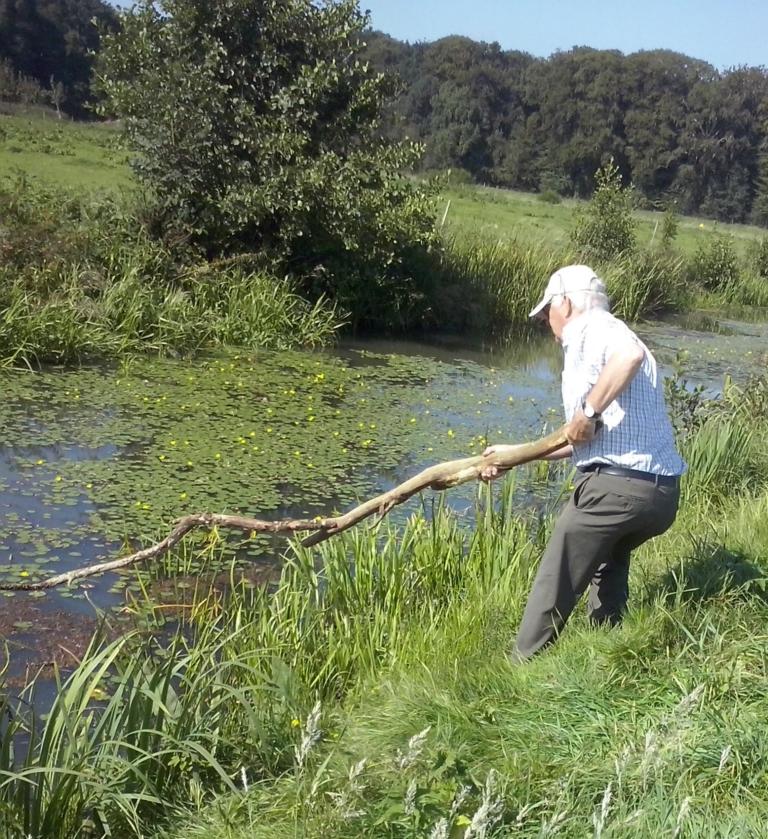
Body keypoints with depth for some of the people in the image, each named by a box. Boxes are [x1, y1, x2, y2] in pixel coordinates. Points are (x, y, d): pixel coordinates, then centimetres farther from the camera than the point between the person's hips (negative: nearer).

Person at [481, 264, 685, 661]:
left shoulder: (588, 328, -3)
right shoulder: (609, 334, 25)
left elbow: (631, 354, -30)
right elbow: (581, 442, 28)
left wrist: (588, 411, -20)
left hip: (615, 484, -9)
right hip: (664, 491, 9)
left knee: (554, 586, 5)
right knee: (609, 562, 33)